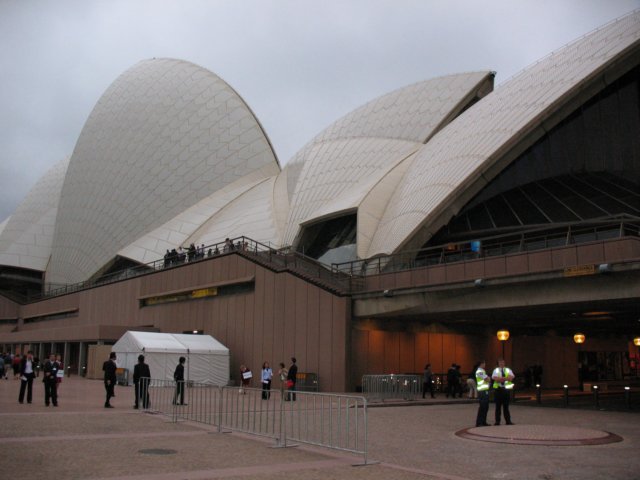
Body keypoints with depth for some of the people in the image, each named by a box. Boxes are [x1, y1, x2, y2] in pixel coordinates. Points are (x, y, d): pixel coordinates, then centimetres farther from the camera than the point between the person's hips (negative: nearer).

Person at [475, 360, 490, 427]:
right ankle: (479, 423, -4)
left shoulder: (482, 371, 20)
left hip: (485, 391, 10)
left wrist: (488, 379, -3)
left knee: (485, 407, 12)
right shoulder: (479, 371, -13)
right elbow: (487, 379, -17)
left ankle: (483, 422, 18)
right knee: (481, 407, -8)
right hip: (482, 391, -10)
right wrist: (488, 378, 4)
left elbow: (488, 379, 18)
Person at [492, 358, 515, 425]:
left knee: (506, 406, 5)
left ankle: (508, 421, 10)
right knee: (498, 406, 1)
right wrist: (505, 378, -15)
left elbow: (511, 378, -7)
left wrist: (501, 378, -16)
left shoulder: (508, 370, 10)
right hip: (498, 389, -1)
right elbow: (495, 378, -12)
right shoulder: (496, 370, 5)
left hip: (506, 389, 2)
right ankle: (497, 421, 6)